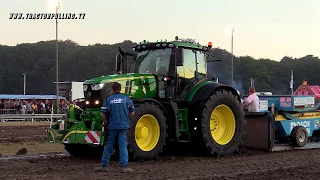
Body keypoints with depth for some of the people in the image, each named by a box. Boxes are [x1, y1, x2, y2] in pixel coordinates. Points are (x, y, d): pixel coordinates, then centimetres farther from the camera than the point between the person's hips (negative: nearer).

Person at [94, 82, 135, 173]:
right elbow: (132, 113, 7)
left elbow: (102, 114, -5)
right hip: (124, 125, 0)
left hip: (112, 126, 0)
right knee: (123, 145, 2)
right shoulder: (126, 99, 4)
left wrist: (104, 122, 12)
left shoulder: (108, 100, -1)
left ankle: (104, 165, 12)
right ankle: (124, 166, -3)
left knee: (109, 145, 9)